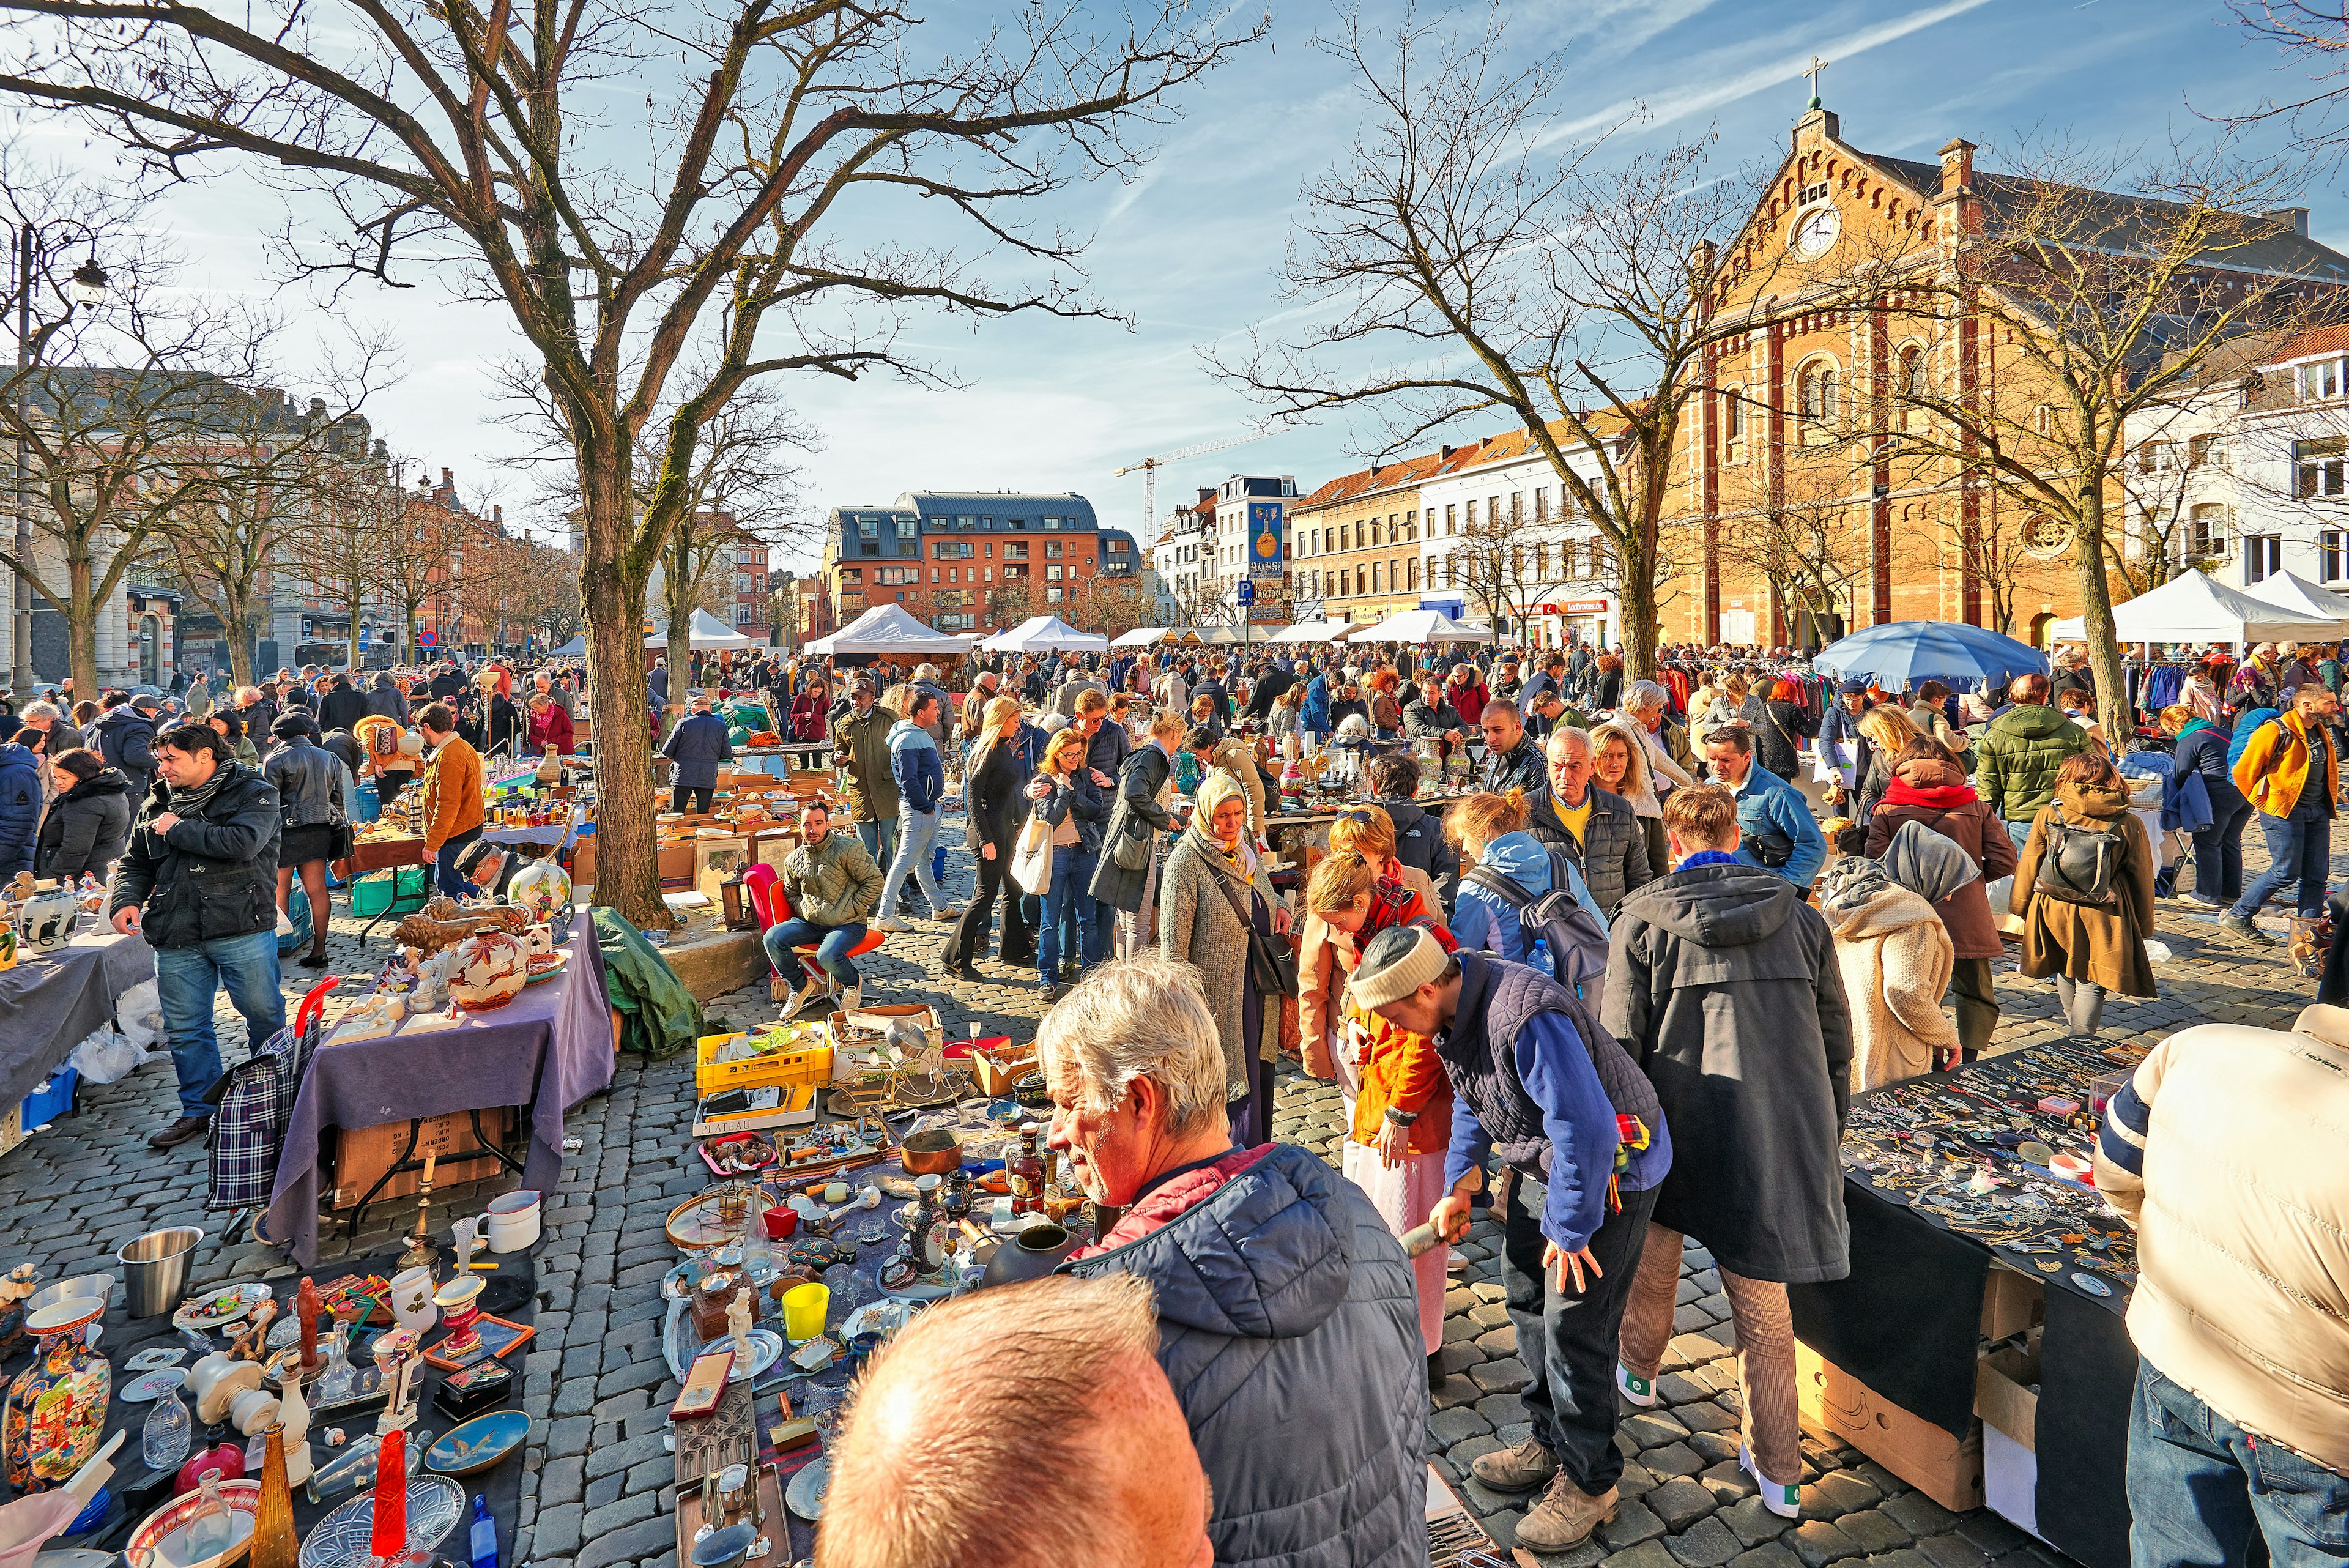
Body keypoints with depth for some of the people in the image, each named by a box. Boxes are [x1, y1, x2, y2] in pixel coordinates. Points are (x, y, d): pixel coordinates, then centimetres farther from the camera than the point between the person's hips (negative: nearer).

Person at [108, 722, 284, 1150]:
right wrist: (125, 900, -1)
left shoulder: (253, 794, -5)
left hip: (242, 929, -5)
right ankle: (199, 1110, 23)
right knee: (184, 1026, 10)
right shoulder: (156, 805, 14)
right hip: (176, 937, 6)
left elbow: (243, 843, -22)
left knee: (265, 1016, 3)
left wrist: (179, 829, -10)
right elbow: (134, 863, 19)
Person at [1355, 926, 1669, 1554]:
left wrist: (1571, 1229, -22)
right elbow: (1470, 1102, 12)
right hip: (1544, 1163, 9)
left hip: (1608, 1170, -9)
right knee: (1526, 1298, 17)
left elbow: (1587, 1129, -33)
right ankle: (1549, 1443, 35)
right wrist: (1460, 1182, 3)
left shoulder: (1527, 1017, -35)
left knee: (1573, 1327, -2)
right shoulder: (1457, 1012, -4)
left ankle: (1589, 1483, 18)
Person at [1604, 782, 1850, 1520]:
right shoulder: (1800, 918, 2)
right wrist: (1825, 1134, 19)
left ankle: (1638, 1371, 47)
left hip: (1679, 1127, -2)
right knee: (1763, 1305, 14)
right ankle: (1778, 1472, 24)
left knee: (1654, 1261, 23)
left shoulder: (1642, 920, -8)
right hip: (1781, 1130, 2)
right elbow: (1836, 1038, 8)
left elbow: (1620, 1045, -8)